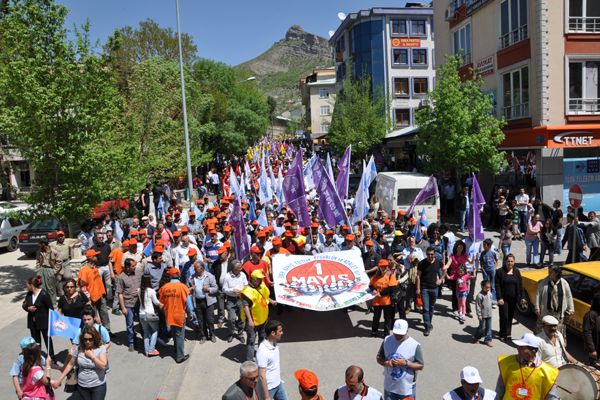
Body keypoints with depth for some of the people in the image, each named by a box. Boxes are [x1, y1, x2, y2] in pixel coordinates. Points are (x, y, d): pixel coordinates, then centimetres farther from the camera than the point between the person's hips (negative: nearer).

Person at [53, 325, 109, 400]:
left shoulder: (101, 349, -14)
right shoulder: (79, 349, -3)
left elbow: (103, 366, -22)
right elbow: (70, 364, 5)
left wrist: (92, 356, -22)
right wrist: (59, 379, 6)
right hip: (81, 386, 4)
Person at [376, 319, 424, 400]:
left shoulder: (415, 345, -16)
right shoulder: (387, 340, -7)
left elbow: (420, 366, -10)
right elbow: (379, 358, 3)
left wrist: (405, 363, -25)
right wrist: (386, 363, -19)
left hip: (407, 388, -3)